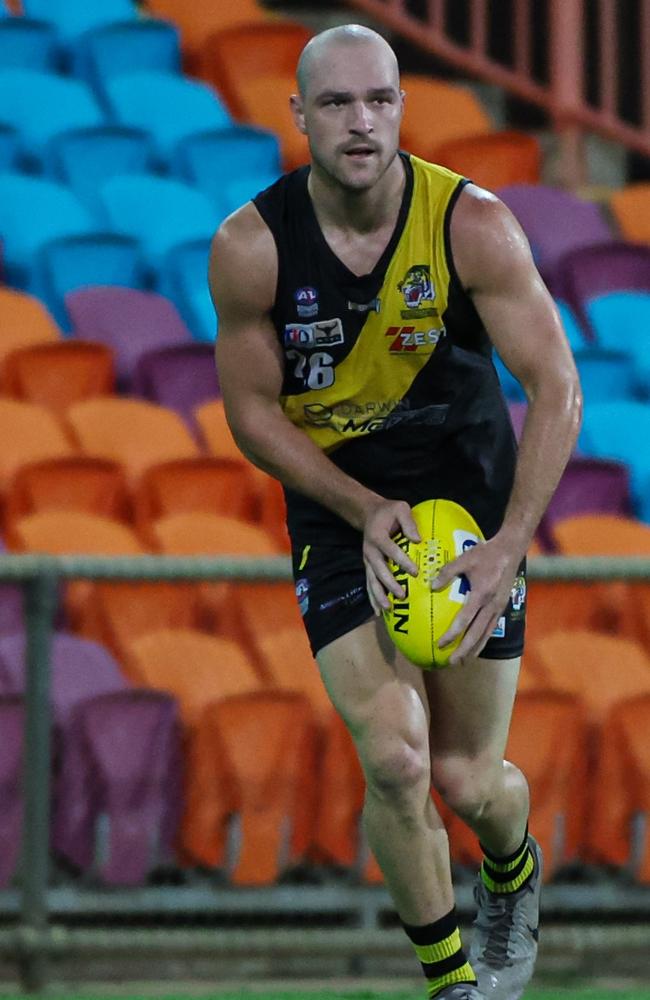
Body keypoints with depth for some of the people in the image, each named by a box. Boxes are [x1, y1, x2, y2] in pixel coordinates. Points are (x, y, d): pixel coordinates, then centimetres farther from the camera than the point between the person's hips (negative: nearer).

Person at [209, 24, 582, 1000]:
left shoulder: (473, 225, -18)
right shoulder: (250, 248, -16)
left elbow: (556, 388, -16)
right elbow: (252, 409, -4)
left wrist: (509, 547, -24)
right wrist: (364, 510, -15)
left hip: (473, 503, 0)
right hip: (339, 509, 0)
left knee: (467, 779, 2)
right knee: (394, 759, -17)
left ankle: (514, 873, 40)